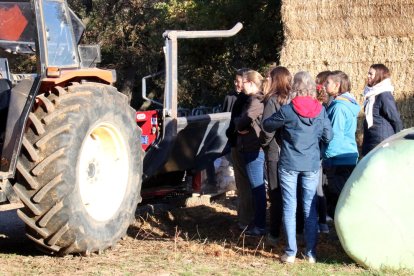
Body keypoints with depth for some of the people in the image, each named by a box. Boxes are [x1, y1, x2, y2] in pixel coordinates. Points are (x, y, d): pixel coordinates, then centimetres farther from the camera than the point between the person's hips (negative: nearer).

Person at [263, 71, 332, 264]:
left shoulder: (287, 110, -11)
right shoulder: (320, 111, -2)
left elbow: (267, 125, 2)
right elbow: (328, 136, 4)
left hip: (289, 165, -2)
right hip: (312, 166, 2)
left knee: (289, 208, 5)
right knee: (310, 209, 9)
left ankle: (290, 253, 6)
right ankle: (311, 253, 12)